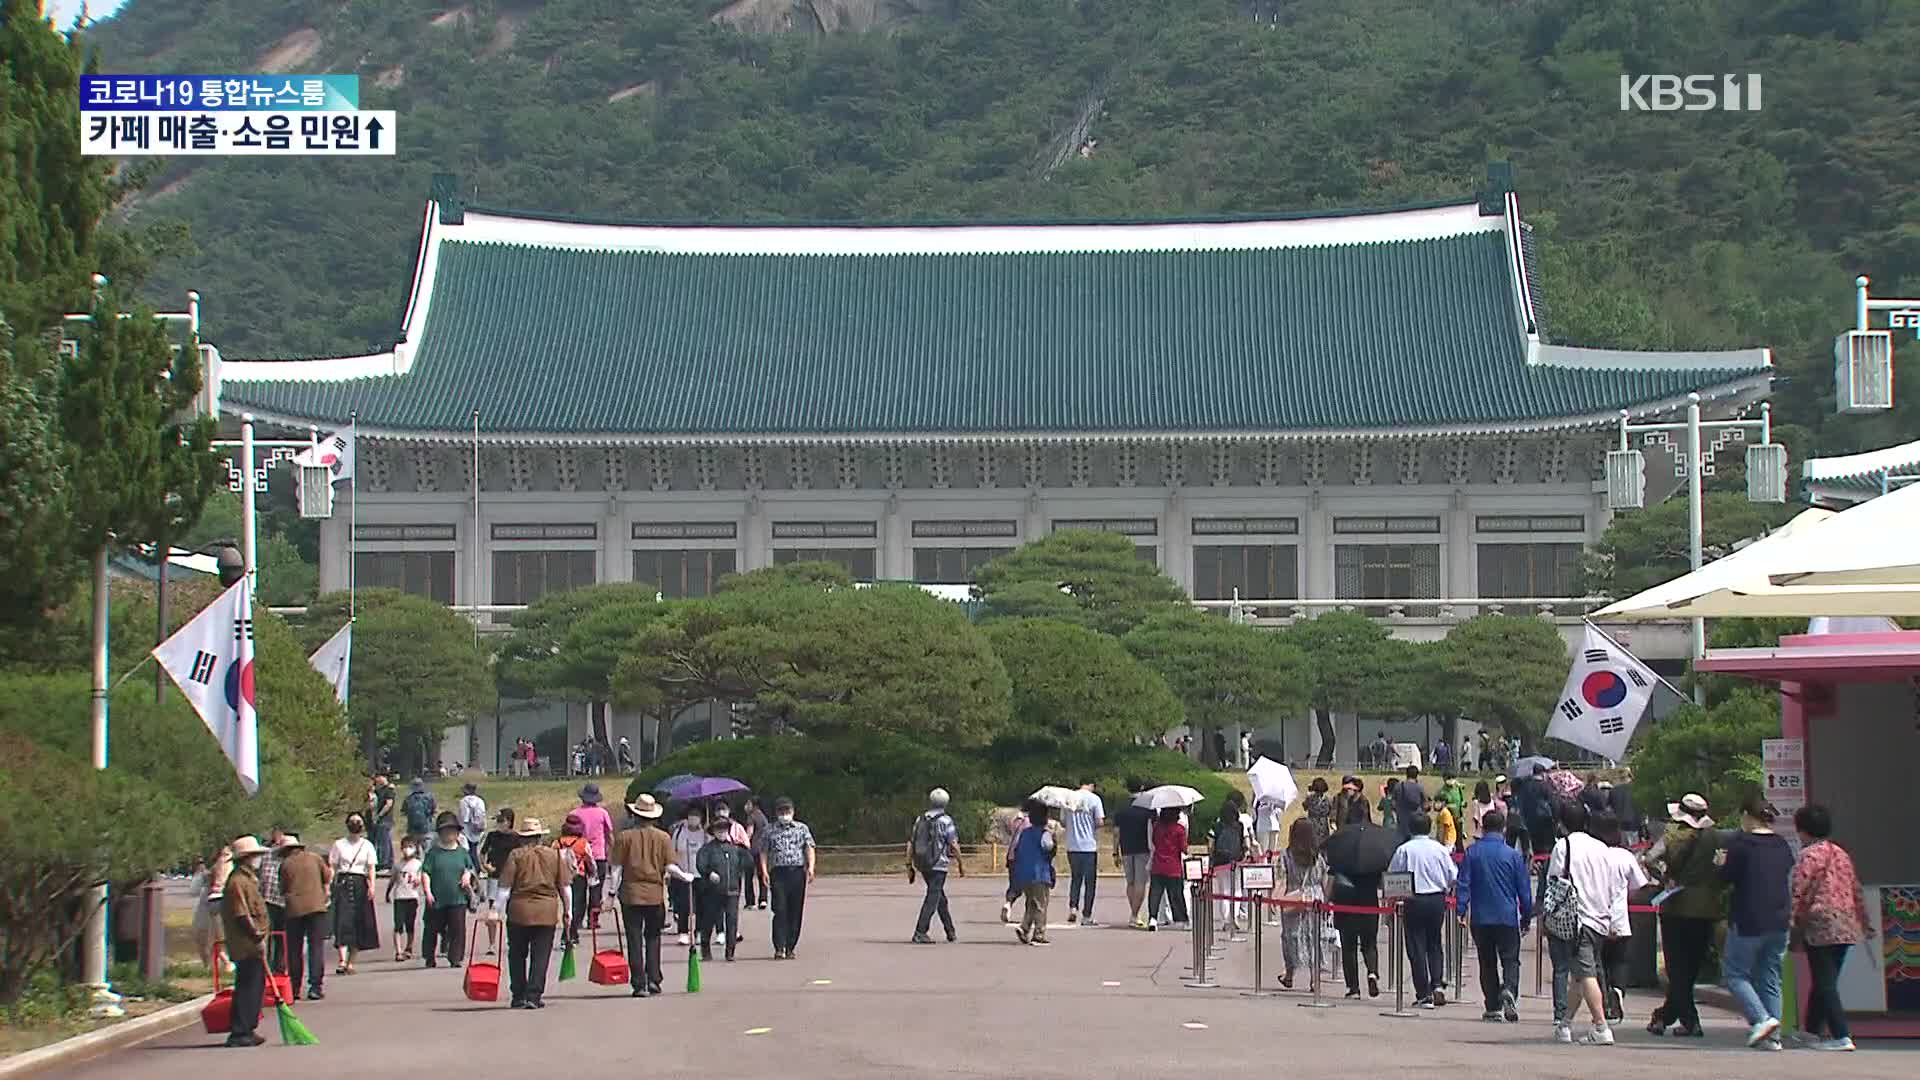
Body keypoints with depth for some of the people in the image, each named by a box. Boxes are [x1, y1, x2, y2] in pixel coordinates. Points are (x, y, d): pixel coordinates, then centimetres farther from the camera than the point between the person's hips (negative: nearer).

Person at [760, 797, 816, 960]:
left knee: (796, 912, 2)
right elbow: (764, 852, 9)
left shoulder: (802, 828, 13)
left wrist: (810, 867, -8)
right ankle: (779, 948, -10)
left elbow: (809, 848, 6)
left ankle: (790, 947, 10)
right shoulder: (769, 830, 11)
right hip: (778, 873, -2)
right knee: (780, 910, -10)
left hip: (797, 872, 2)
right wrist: (764, 871, -5)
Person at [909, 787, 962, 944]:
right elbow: (954, 845, -12)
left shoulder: (920, 819, 10)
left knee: (940, 897, 19)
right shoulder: (945, 820, -7)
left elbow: (911, 843, 9)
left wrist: (909, 865, 12)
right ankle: (919, 933, -15)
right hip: (938, 865, -6)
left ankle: (950, 930, 28)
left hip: (922, 865, 6)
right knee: (932, 899, -6)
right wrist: (961, 865, -3)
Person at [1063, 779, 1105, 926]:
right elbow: (1100, 822, -10)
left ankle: (1072, 907, 0)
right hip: (1089, 846, -3)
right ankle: (1086, 916, 5)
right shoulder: (1094, 799, -7)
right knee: (1090, 882, 6)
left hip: (1072, 846, 3)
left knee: (1075, 878, 18)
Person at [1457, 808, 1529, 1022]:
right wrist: (1527, 917, 10)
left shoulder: (1472, 853, 1)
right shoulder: (1513, 855, -2)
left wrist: (1462, 911, -2)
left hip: (1480, 918, 2)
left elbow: (1463, 884, -3)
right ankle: (1509, 989, -27)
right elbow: (1524, 889, 2)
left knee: (1487, 962, 11)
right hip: (1507, 917, -2)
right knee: (1510, 959, 2)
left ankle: (1493, 1008, 10)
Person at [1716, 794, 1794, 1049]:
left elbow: (1726, 877, -9)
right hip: (1779, 921, 6)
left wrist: (1721, 863, 10)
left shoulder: (1739, 843, -10)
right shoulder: (1782, 844, 9)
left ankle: (1762, 1019, -14)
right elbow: (1788, 878, 17)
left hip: (1748, 922, -6)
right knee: (1770, 978, 12)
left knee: (1735, 973, 5)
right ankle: (1773, 1036, 6)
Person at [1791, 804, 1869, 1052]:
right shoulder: (1841, 854, 14)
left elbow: (1799, 892, -14)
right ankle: (1812, 1029, 28)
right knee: (1826, 981, 17)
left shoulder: (1810, 854, -7)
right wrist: (1864, 922, 26)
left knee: (1825, 983, -7)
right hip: (1846, 926, 7)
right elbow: (1856, 890, 19)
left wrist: (1792, 922, -12)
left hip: (1821, 925, -7)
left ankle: (1841, 1037, -15)